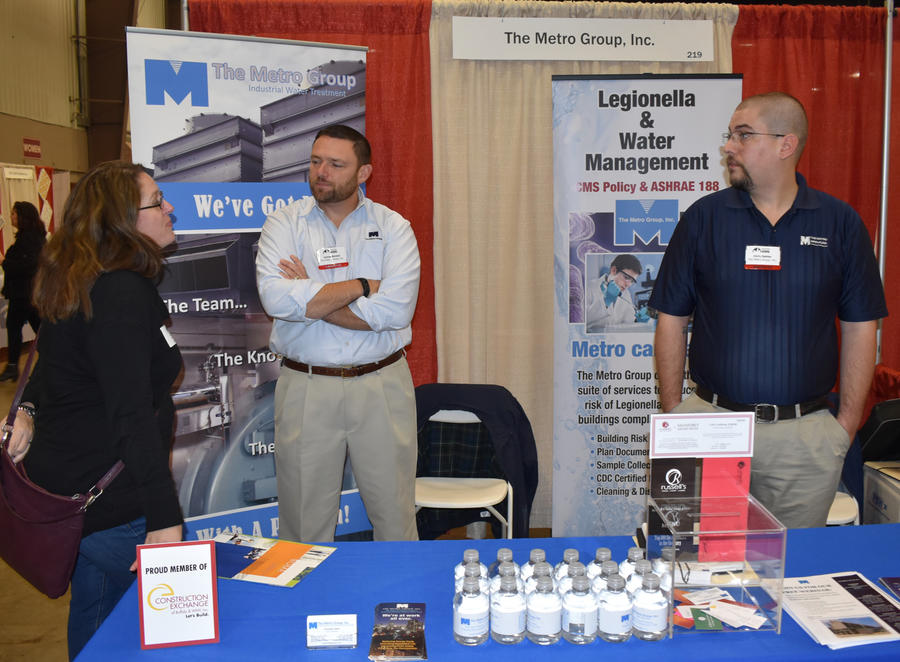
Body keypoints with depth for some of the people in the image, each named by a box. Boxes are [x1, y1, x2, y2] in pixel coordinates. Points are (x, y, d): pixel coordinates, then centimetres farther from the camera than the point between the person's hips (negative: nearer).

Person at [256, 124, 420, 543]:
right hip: (306, 387, 1)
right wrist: (361, 286, -11)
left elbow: (395, 311, -13)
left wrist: (309, 296, -11)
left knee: (395, 513, 9)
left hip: (382, 385, 0)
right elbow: (275, 297, -15)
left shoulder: (393, 227, 2)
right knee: (304, 518, 9)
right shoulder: (284, 223, 4)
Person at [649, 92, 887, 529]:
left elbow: (859, 328, 6)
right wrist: (672, 413, -1)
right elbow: (671, 320, 4)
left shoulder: (840, 223, 3)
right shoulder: (703, 217, 2)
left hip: (806, 435, 1)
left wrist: (847, 424, 2)